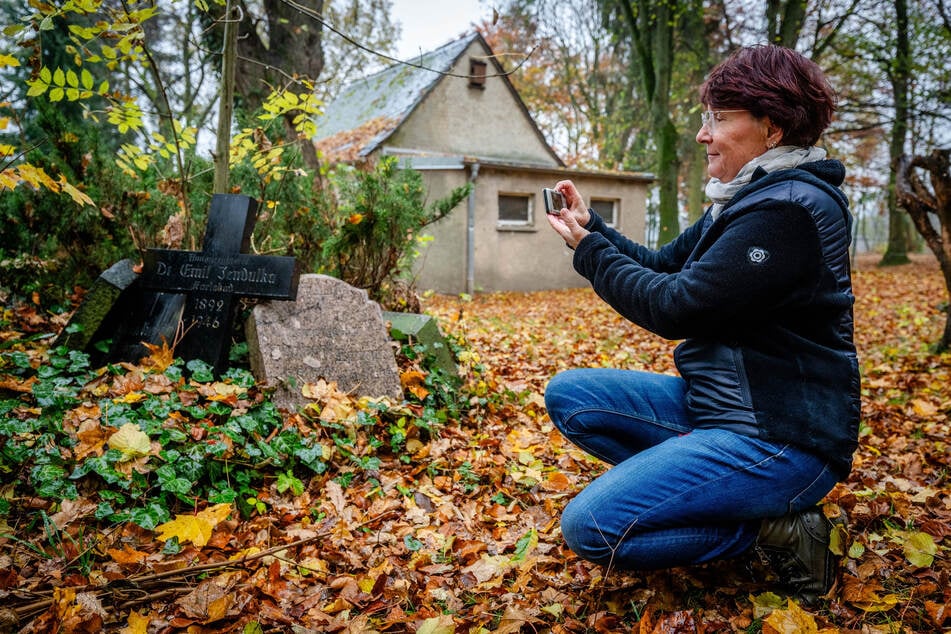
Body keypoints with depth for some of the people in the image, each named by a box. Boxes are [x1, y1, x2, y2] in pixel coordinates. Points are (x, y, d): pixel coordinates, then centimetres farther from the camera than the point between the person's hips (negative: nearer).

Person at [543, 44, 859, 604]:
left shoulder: (789, 209, -20)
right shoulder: (747, 199, 11)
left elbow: (675, 306, -21)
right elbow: (663, 265, 14)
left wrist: (591, 251, -8)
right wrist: (592, 227, 1)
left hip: (782, 438, -10)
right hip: (714, 403, 10)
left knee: (590, 525, -20)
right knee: (569, 394, 3)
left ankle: (777, 527, -5)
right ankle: (692, 484, 4)